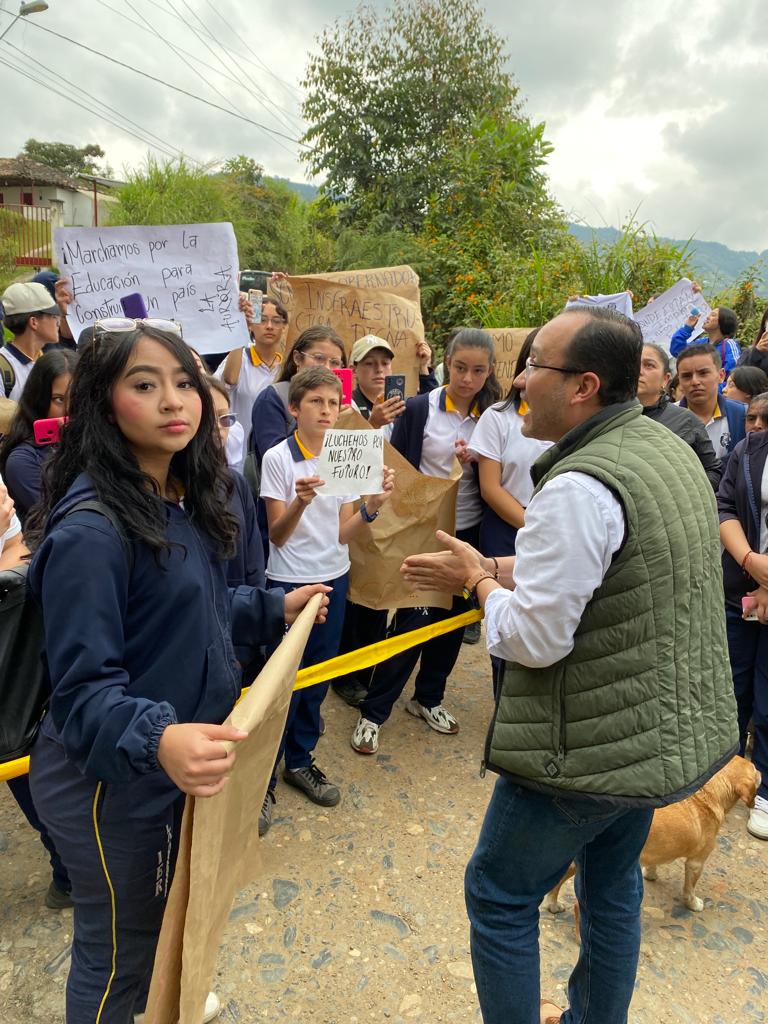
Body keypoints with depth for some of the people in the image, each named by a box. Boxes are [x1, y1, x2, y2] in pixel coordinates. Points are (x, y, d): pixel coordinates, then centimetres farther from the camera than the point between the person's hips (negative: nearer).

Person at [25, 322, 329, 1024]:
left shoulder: (180, 503, 1)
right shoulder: (89, 528, -27)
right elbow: (84, 688, -27)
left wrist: (273, 610, 13)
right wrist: (156, 740, -45)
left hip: (182, 764, 9)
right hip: (113, 782, -8)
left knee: (168, 914, 31)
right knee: (116, 948, 16)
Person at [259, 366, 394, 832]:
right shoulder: (278, 458, -10)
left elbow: (342, 534, 1)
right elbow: (277, 535, -11)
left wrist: (372, 505, -16)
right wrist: (300, 501, -30)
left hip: (334, 578, 5)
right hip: (289, 581, -4)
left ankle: (301, 760, 35)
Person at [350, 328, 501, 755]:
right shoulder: (419, 409, -8)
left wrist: (476, 461, -16)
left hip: (469, 532, 4)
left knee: (453, 617, 14)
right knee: (412, 619, -2)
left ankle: (429, 697, 34)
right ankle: (373, 712, 12)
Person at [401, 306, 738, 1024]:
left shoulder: (580, 488, -27)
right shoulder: (670, 451, 4)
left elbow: (532, 639, -24)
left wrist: (478, 579, -7)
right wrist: (502, 567, 3)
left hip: (592, 747, -9)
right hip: (669, 729, 9)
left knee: (499, 897, 11)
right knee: (612, 885, 26)